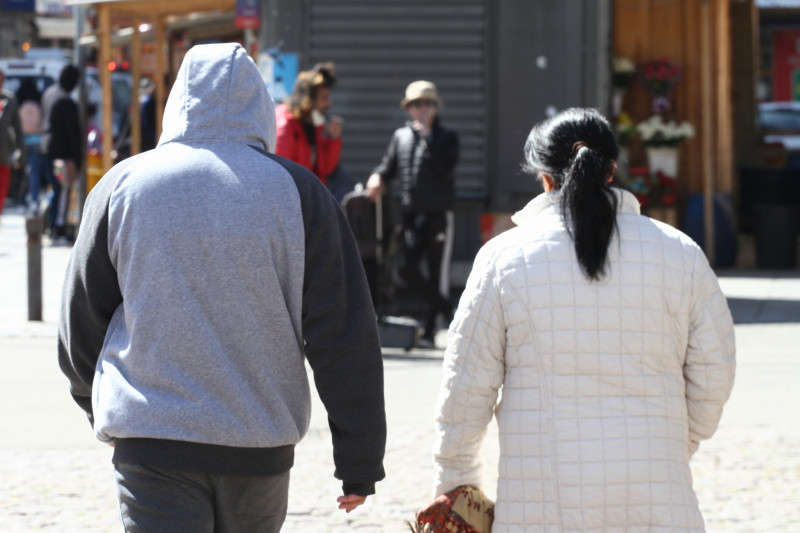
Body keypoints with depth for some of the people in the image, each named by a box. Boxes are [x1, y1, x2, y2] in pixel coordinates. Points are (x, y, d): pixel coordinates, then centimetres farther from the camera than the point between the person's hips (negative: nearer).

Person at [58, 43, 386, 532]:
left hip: (151, 442, -1)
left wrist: (102, 410, 29)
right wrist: (360, 461, 2)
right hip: (260, 447, 1)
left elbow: (81, 323, 10)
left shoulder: (123, 186, 1)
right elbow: (345, 340, -2)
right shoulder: (297, 193, 0)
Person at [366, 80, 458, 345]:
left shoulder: (446, 137, 1)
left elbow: (446, 169, -14)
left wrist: (428, 138, -14)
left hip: (439, 214, -3)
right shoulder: (401, 136, 12)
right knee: (406, 268, -9)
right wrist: (377, 177, -4)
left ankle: (431, 328, 10)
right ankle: (446, 310, 6)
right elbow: (389, 166, 19)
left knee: (438, 271, 1)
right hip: (411, 214, 3)